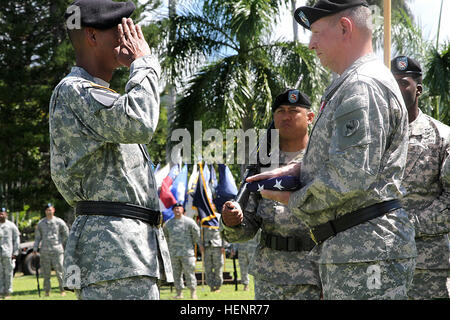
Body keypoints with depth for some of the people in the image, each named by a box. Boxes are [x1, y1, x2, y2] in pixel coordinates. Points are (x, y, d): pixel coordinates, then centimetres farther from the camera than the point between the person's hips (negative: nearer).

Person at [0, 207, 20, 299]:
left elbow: (16, 240, 4)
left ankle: (8, 292, 6)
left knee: (8, 273, 1)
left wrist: (15, 252, -3)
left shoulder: (11, 226, 4)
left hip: (8, 253, -2)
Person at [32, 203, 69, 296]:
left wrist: (63, 245, 14)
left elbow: (66, 234, 12)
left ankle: (62, 290, 1)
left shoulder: (59, 222, 3)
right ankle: (47, 291, 10)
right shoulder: (41, 223, 11)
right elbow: (37, 237, 14)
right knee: (46, 272, 4)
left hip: (57, 250, -3)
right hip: (44, 251, 3)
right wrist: (35, 248, 6)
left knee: (59, 271, -6)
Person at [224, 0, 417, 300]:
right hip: (345, 250, 11)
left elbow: (351, 176, -24)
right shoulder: (348, 86, 22)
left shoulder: (363, 86, -15)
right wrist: (296, 169, 12)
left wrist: (295, 200, -9)